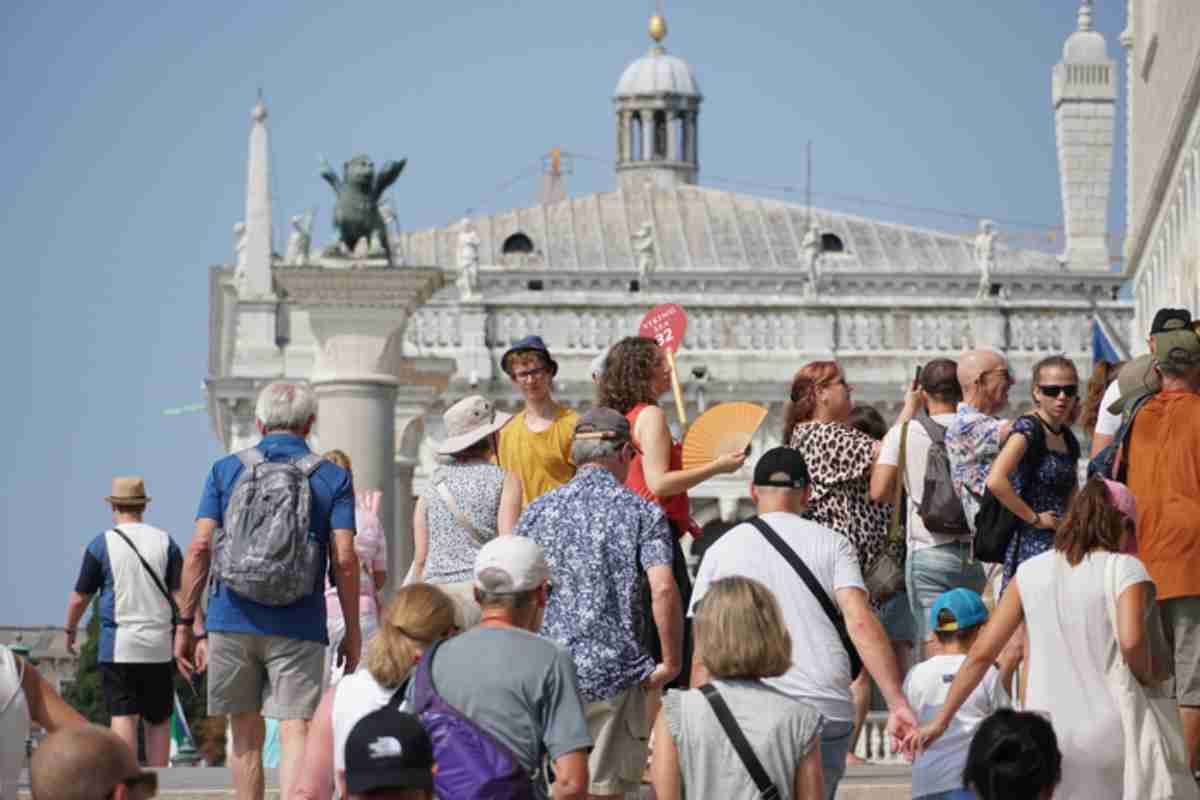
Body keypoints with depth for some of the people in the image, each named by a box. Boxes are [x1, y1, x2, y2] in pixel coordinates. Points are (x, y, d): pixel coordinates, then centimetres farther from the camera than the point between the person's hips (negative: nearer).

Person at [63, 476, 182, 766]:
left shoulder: (102, 544, -1)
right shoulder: (165, 542, 5)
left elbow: (79, 598, 7)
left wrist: (70, 630, 24)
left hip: (117, 647, -2)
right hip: (158, 646, 2)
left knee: (123, 718, -8)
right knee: (158, 721, 12)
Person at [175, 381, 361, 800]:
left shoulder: (225, 470, 7)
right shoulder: (333, 478, 4)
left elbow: (200, 548, 1)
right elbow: (344, 560, -3)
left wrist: (185, 622, 5)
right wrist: (352, 631, 4)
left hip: (232, 621, 2)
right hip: (298, 625, -2)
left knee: (246, 733, 13)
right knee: (295, 730, -6)